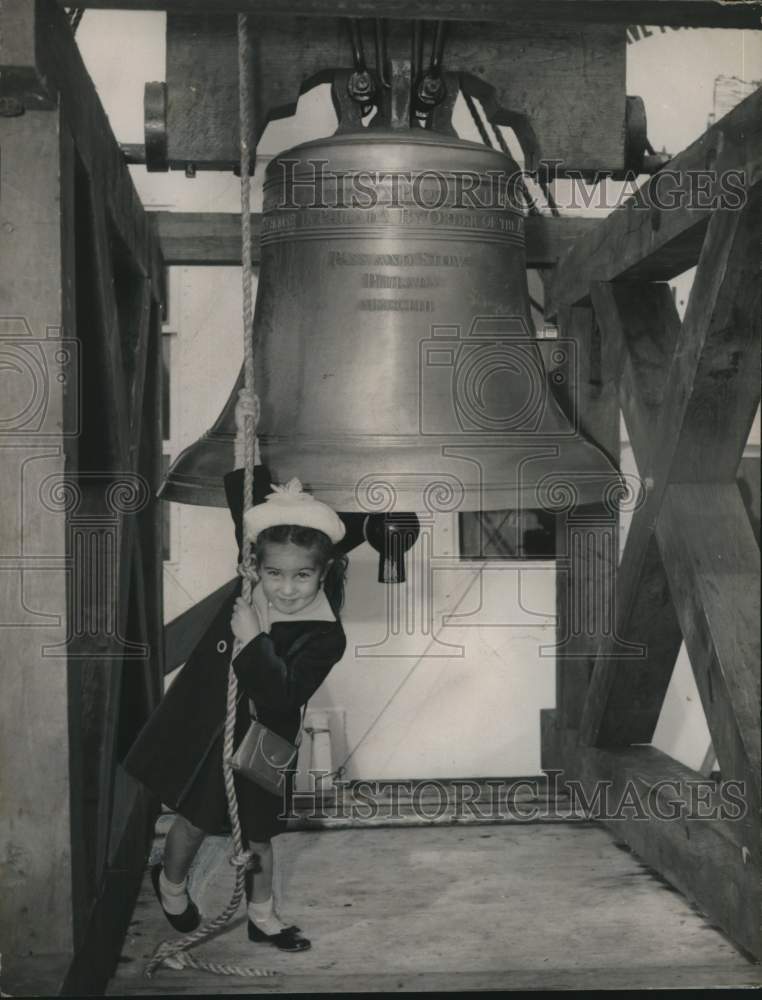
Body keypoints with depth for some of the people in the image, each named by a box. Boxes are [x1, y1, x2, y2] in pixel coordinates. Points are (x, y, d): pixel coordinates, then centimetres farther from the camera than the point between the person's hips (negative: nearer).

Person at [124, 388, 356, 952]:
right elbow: (251, 503, -9)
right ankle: (172, 884, 48)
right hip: (203, 723, 2)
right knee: (194, 820, 19)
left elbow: (284, 697, -36)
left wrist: (253, 640, -37)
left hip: (259, 740, -2)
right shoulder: (262, 562, -18)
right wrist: (245, 436, -16)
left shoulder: (326, 637, -28)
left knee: (258, 836, 16)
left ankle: (262, 916, 39)